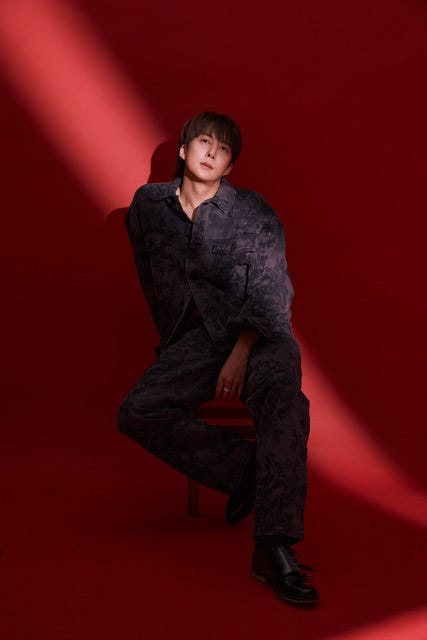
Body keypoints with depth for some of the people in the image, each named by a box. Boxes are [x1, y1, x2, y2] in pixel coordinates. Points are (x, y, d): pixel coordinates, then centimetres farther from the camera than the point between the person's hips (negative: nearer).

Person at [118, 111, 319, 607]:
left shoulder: (253, 212, 1)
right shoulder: (148, 205, 11)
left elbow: (269, 294, -6)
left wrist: (240, 355, -19)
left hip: (258, 335, -3)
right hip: (194, 339, 3)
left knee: (283, 397, -36)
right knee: (137, 413, -24)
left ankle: (274, 546, -43)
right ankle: (245, 468, -18)